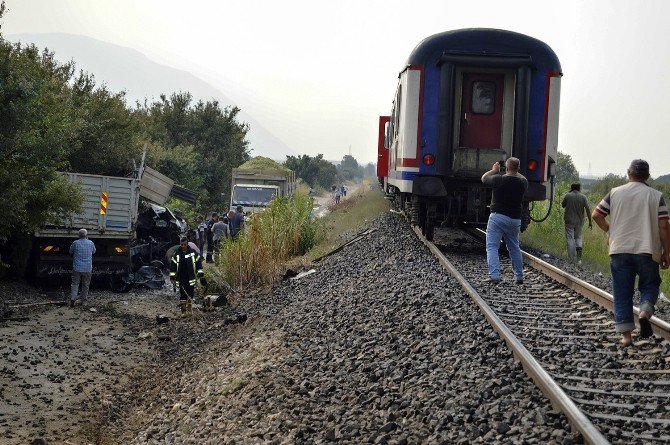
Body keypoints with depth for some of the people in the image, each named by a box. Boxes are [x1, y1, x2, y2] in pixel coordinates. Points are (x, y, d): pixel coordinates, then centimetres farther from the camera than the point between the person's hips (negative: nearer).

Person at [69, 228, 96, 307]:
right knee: (85, 285, 12)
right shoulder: (91, 243, -3)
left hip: (77, 268, -1)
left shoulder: (75, 243, -7)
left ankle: (73, 298, -10)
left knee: (75, 284, 6)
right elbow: (94, 251, 16)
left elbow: (70, 253, 7)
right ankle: (84, 300, 17)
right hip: (87, 268, 1)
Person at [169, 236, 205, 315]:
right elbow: (173, 266, 4)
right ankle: (183, 310, -2)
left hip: (191, 278, 1)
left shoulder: (193, 252, 2)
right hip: (181, 278, -1)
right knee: (182, 294, -7)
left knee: (191, 294, 7)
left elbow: (198, 262, 8)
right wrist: (172, 277, 0)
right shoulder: (177, 254, 1)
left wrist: (200, 274, 5)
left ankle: (189, 309, 25)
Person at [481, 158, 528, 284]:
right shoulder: (523, 182, 1)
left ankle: (494, 276, -16)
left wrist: (494, 170, 22)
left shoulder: (499, 179, -12)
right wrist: (515, 172, 30)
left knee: (492, 247, -4)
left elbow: (484, 178, 7)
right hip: (515, 219, 5)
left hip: (498, 216, -5)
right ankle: (519, 277, 22)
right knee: (514, 248, 18)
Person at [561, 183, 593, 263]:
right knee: (578, 237, 20)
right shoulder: (583, 197, -3)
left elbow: (562, 205, 9)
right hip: (579, 221, 2)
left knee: (570, 239, 2)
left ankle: (571, 259, 0)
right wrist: (590, 221, -6)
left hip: (569, 221, -2)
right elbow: (587, 209, -9)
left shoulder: (568, 196, -6)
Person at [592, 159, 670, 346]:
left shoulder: (615, 193, 4)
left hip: (619, 250, 1)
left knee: (622, 292, 7)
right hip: (647, 251, -1)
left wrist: (609, 230, 20)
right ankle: (645, 312, -14)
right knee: (649, 285, 15)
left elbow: (596, 215, 3)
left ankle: (626, 334, 5)